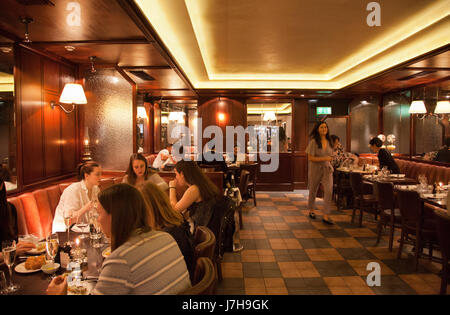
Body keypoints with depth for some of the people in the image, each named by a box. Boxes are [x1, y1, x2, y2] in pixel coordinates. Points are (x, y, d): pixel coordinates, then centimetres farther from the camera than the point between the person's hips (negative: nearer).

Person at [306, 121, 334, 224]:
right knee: (313, 191, 11)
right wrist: (324, 158, -20)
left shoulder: (329, 142, 7)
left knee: (329, 191, -10)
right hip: (315, 169, -4)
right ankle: (311, 210, 34)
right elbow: (310, 158, -15)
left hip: (327, 169, 4)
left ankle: (326, 216, -8)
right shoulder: (313, 142, -11)